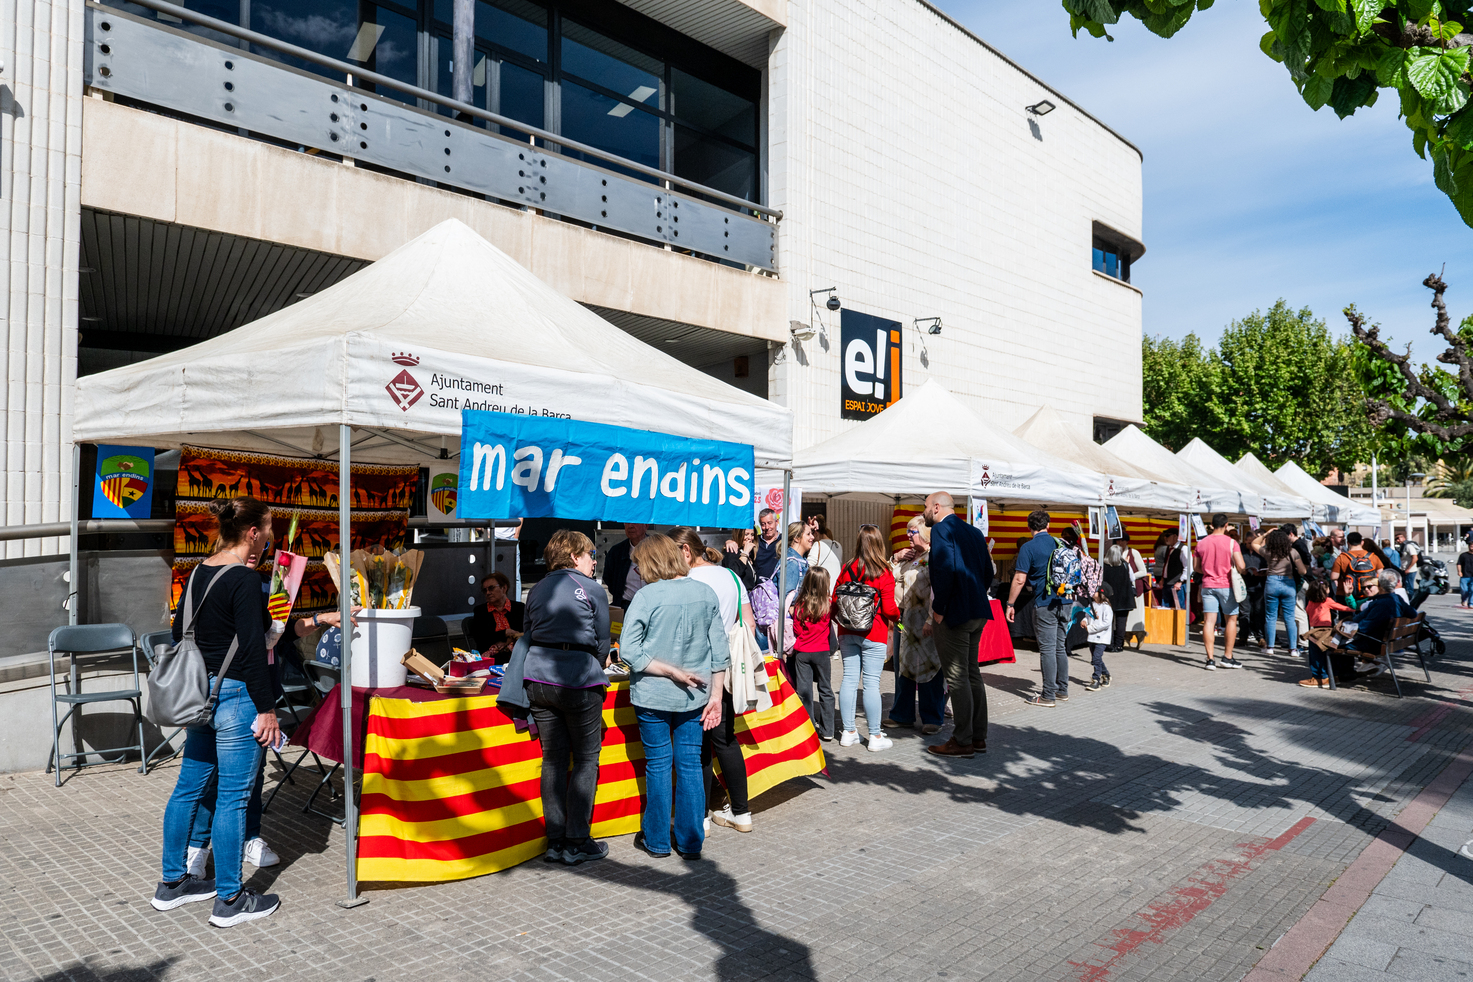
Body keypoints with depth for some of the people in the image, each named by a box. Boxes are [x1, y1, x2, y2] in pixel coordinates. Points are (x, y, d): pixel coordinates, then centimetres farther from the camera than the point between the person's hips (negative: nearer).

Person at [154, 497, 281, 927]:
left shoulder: (198, 573, 9)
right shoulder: (244, 580, -18)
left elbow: (180, 632, 18)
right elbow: (253, 649, -20)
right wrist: (266, 709, -16)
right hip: (236, 697, -9)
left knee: (190, 787, 18)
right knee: (232, 797, 0)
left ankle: (172, 883, 32)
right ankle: (229, 900, 11)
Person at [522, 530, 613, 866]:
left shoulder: (537, 590, 14)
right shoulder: (591, 589, 0)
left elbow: (530, 635, 16)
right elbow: (602, 641, 3)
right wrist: (596, 666, 22)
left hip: (538, 677, 5)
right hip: (578, 680, -5)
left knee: (553, 759, 11)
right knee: (586, 759, 5)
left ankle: (555, 841, 14)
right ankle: (577, 842, 6)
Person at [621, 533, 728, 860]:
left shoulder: (647, 596, -14)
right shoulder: (706, 593, -1)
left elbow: (629, 651, -17)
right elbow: (719, 650, 2)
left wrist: (672, 671, -12)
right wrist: (715, 696, 7)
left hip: (653, 697, -3)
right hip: (695, 696, 3)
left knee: (658, 765, 10)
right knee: (690, 765, 11)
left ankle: (657, 840, 23)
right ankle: (691, 842, 19)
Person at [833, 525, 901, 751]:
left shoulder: (847, 569, 0)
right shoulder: (884, 573, -11)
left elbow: (835, 600, 6)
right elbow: (889, 608, -11)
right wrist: (897, 616, 11)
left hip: (847, 633, 4)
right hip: (873, 635, -3)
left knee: (849, 679, 9)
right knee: (871, 683, 1)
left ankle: (848, 732, 16)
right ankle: (875, 736, 7)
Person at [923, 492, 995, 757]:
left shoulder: (941, 529, -11)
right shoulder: (974, 532, 15)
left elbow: (945, 571, -23)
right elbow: (988, 571, 17)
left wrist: (938, 610, -16)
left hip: (953, 615, -9)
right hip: (978, 612, 9)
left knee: (957, 678, -3)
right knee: (972, 673, 15)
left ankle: (962, 741, 2)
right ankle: (978, 737, 21)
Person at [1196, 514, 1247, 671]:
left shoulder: (1201, 543, 2)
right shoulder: (1231, 543, -8)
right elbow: (1241, 566, -14)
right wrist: (1236, 574, 7)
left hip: (1208, 585, 3)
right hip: (1226, 585, -3)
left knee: (1209, 621, 0)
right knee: (1231, 619, 12)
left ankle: (1210, 659, -3)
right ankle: (1228, 657, 13)